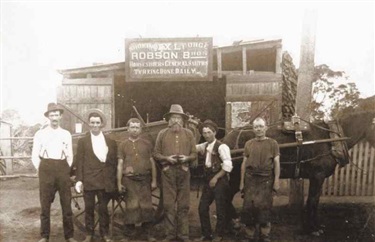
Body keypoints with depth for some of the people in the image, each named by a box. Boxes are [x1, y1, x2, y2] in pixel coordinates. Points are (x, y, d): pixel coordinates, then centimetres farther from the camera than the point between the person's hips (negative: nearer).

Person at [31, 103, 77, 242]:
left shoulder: (66, 134, 10)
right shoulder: (40, 134, 4)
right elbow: (34, 156, 3)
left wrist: (66, 170, 3)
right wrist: (41, 170, -3)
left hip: (63, 169, 2)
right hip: (46, 169, -1)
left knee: (66, 204, 4)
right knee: (45, 204, 4)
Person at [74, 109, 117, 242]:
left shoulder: (110, 141, 8)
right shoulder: (83, 141, 4)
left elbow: (114, 162, 8)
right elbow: (79, 161, -1)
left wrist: (114, 180, 3)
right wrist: (79, 179, -8)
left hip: (106, 180, 1)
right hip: (89, 180, -1)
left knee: (104, 208, 9)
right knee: (89, 208, 7)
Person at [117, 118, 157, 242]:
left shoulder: (147, 143, 5)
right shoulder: (123, 145, 5)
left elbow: (152, 162, 6)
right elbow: (120, 164, 4)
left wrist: (154, 180, 1)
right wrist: (119, 182, 0)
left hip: (145, 179, 0)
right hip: (129, 180, 0)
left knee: (146, 206, 5)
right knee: (131, 207, 5)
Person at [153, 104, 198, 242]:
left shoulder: (188, 134, 8)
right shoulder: (162, 134, 5)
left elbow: (194, 154, 9)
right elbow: (156, 153, 5)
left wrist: (186, 158, -11)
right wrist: (166, 158, -12)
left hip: (184, 172, 1)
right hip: (168, 172, -1)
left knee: (184, 205, 5)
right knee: (168, 204, 1)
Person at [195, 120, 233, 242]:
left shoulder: (221, 146, -13)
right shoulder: (204, 146, 10)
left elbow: (228, 166, -19)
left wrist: (216, 178, -17)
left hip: (220, 180, -7)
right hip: (208, 180, 7)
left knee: (220, 209, 5)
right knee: (202, 208, 9)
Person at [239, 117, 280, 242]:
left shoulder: (272, 143, 2)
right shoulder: (249, 144, 8)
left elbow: (276, 163, -1)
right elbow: (244, 163, 9)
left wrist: (276, 180, -9)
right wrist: (242, 181, 6)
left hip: (266, 179, -2)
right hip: (250, 179, 3)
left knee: (264, 207, -2)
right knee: (248, 206, 4)